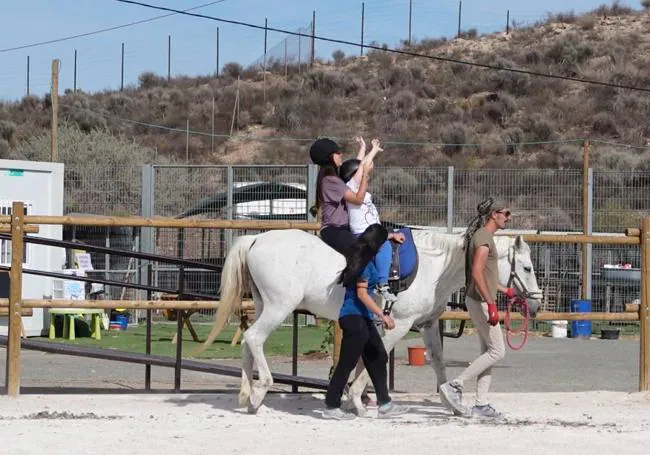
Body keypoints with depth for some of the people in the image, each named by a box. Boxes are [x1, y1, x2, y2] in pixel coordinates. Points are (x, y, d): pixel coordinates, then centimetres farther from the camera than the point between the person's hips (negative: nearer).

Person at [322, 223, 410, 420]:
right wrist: (383, 316, -22)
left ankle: (384, 404, 17)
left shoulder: (362, 258, 11)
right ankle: (331, 407, 2)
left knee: (378, 358, 12)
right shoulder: (365, 263, -17)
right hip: (354, 317, -11)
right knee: (347, 363, -4)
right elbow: (361, 293, -22)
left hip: (362, 318, 11)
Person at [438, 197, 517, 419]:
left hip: (481, 301, 10)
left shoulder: (485, 237, 16)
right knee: (497, 351, -8)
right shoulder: (483, 237, -15)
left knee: (488, 352, 11)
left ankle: (481, 404, 12)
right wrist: (491, 304, -28)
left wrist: (506, 291, 28)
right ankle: (454, 386, -8)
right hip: (481, 301, -10)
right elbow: (477, 273, -25)